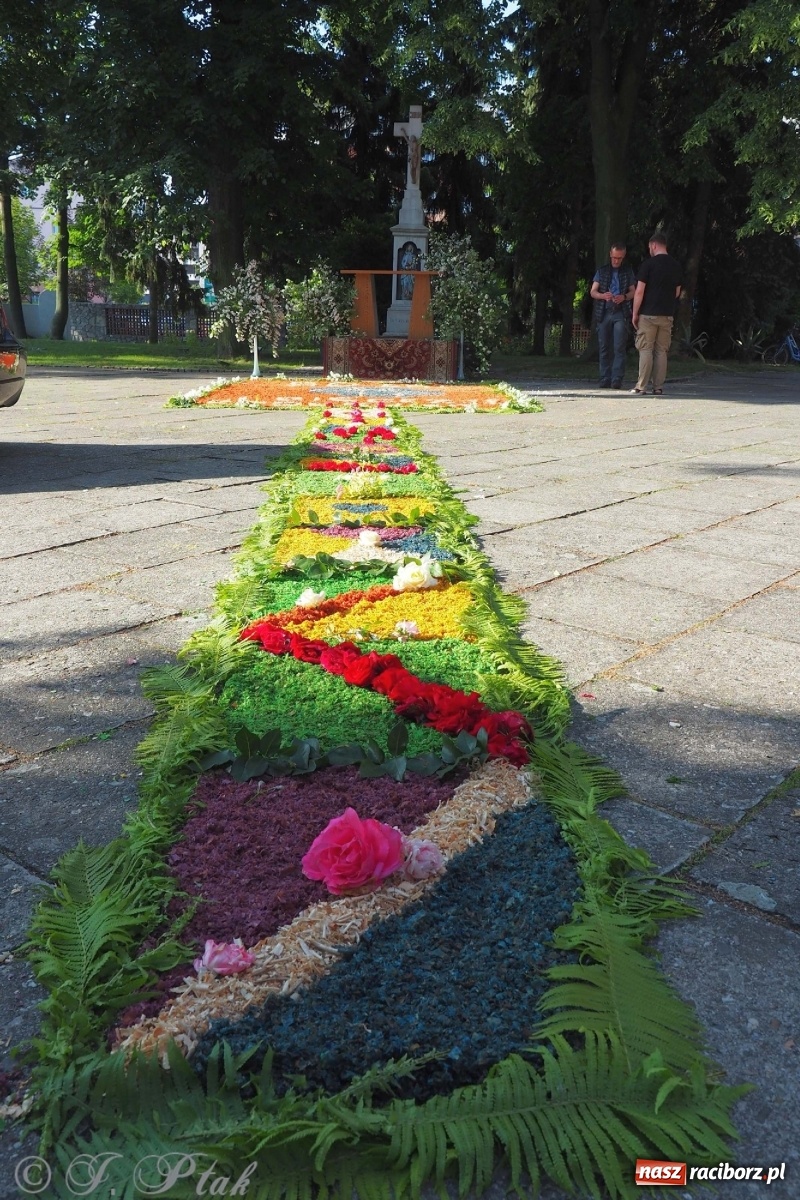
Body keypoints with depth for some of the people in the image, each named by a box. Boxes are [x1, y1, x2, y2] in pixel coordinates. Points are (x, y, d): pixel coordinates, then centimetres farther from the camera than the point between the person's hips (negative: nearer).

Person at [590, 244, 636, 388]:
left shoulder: (628, 272, 12)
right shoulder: (602, 271, 13)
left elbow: (633, 292, 11)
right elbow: (593, 292, 5)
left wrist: (624, 297, -12)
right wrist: (603, 295, -17)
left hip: (621, 313, -1)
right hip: (603, 313, 1)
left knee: (619, 348, -11)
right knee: (604, 348, 2)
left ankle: (617, 379, -14)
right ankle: (605, 380, 6)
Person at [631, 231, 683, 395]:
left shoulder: (648, 263, -7)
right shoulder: (677, 265, 9)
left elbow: (639, 292, -10)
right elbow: (677, 292, 16)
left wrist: (635, 314, -4)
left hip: (648, 314, -5)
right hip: (667, 314, 5)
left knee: (645, 349, -2)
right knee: (661, 351, 7)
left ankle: (641, 386, -6)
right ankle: (658, 387, 6)